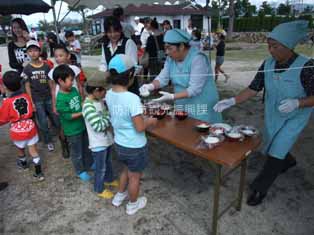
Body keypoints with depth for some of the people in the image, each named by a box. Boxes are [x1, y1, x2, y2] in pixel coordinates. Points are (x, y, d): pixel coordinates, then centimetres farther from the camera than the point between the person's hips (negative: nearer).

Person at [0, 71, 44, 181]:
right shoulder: (26, 96, -8)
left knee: (20, 149, 25)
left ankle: (23, 163, 52)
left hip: (17, 131, -2)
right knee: (33, 150, 10)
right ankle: (39, 173, 14)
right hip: (30, 127, 2)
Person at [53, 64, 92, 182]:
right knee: (77, 153, 15)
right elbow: (68, 116, -23)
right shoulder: (61, 99, -25)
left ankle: (88, 164, 48)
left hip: (83, 125, 7)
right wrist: (83, 113, -21)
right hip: (73, 131, -7)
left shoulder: (74, 90, -3)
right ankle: (80, 171, 36)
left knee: (86, 147, 25)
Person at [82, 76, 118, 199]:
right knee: (101, 168, 13)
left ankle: (109, 179, 53)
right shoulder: (88, 106, -29)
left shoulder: (99, 100, -2)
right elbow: (98, 126, -30)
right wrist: (110, 115, -23)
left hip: (107, 140, 8)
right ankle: (99, 189, 36)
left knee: (108, 162, 29)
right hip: (98, 144, -8)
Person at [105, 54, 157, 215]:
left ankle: (119, 196, 51)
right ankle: (133, 204, 41)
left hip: (119, 144, 7)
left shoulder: (109, 94, -7)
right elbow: (139, 127, -26)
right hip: (135, 147, -6)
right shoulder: (132, 99, -30)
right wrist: (150, 121, -7)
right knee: (134, 177, 18)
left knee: (127, 170, 32)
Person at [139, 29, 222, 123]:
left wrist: (172, 97, -33)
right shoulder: (171, 58, 1)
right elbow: (163, 77, -1)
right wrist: (151, 86, -21)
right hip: (182, 107, 6)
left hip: (201, 107, -6)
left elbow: (194, 89, -25)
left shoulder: (197, 58, -21)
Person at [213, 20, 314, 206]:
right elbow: (253, 89, -9)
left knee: (276, 151, -4)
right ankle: (288, 161, 58)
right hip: (272, 115, 5)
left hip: (294, 118, -5)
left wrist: (296, 103, -38)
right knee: (272, 147, 22)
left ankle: (260, 188, 16)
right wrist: (232, 101, -21)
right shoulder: (268, 64, -11)